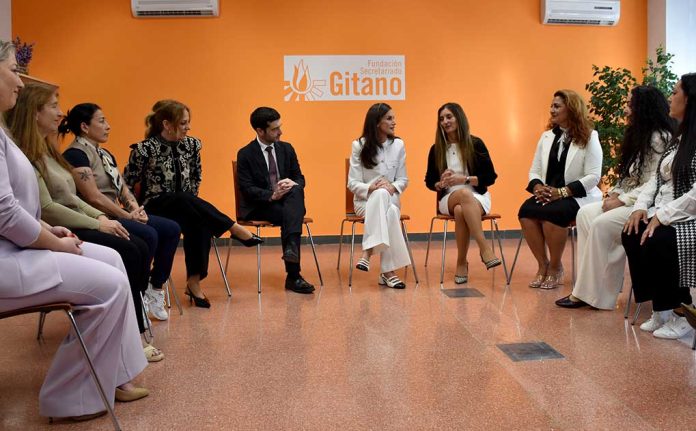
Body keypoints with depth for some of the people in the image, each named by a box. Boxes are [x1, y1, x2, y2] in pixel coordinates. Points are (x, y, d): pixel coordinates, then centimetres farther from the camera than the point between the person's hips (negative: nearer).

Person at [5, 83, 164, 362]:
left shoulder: (47, 149, 19)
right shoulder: (25, 155, -12)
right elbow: (46, 208, -18)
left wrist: (100, 216, 3)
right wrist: (97, 224, -15)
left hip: (75, 223, 9)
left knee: (139, 248, -10)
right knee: (128, 253, -23)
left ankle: (135, 323, -7)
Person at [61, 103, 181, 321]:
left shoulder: (105, 154, 18)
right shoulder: (75, 155, -11)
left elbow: (123, 188, 15)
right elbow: (94, 198, -19)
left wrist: (135, 209, -5)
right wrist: (127, 215, -14)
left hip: (116, 215, 10)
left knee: (171, 229, -3)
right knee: (148, 235, -29)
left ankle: (155, 289, 1)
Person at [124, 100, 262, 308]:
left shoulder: (191, 145, 3)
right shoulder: (144, 149, -11)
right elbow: (127, 184, -6)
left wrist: (192, 205, 3)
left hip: (185, 209, 4)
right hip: (155, 209, -4)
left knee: (199, 223, -31)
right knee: (185, 200, -35)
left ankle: (194, 281, -26)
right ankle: (235, 229, -26)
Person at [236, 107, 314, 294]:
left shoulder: (286, 148, 12)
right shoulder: (245, 154, -3)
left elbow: (299, 178, 11)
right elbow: (247, 189, -10)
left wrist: (293, 183, -15)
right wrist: (271, 195, -26)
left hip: (287, 201, 4)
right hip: (258, 207, -4)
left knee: (296, 189, -30)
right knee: (288, 215, -33)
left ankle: (291, 245, -46)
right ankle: (293, 276, -32)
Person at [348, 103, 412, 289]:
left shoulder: (398, 145, 3)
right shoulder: (359, 146, -2)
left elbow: (403, 180, 6)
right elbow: (353, 183, -4)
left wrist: (393, 187, -17)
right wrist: (371, 188, -24)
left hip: (390, 198, 2)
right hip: (365, 200, -1)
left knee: (389, 210, -38)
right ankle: (388, 271, -39)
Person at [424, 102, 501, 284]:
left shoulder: (475, 144, 0)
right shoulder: (436, 149, 6)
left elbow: (490, 177, -2)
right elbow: (429, 181, 11)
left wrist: (464, 178, -14)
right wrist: (441, 184, -11)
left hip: (477, 197, -1)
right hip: (449, 199, 1)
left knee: (461, 210, -38)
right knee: (464, 193, -37)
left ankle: (462, 263, -26)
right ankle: (485, 248, -39)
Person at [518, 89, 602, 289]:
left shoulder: (589, 137, -2)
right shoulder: (546, 136, 16)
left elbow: (593, 176, -11)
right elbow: (534, 171, 13)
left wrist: (562, 192, -20)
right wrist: (538, 187, -10)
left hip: (577, 196, -5)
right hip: (547, 194, 5)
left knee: (551, 213, -35)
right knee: (526, 211, -27)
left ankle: (555, 267, -13)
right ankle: (542, 265, -11)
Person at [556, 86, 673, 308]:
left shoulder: (659, 138, -13)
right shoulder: (637, 135, 17)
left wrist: (622, 201, -19)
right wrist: (614, 193, 0)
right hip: (628, 200, 10)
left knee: (601, 223, -26)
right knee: (585, 213, -5)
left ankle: (593, 293, -17)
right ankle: (586, 290, -11)